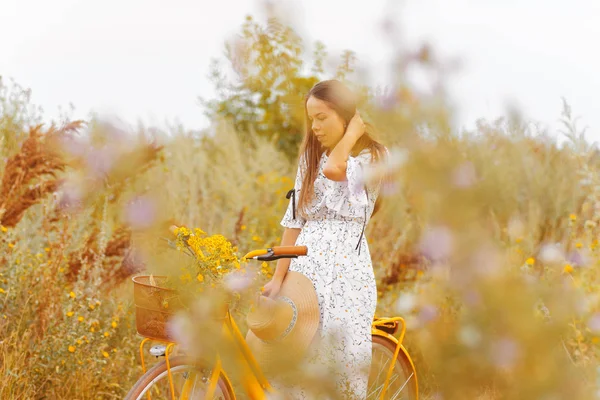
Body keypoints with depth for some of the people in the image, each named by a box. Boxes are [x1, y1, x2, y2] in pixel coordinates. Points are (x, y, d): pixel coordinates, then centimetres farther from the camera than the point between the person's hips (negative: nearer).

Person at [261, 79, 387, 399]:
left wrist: (353, 130, -7)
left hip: (347, 268, -4)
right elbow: (294, 220, 10)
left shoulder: (372, 157, -1)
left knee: (346, 359, -4)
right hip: (305, 264, 4)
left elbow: (335, 169, -24)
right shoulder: (311, 156, 13)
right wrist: (278, 277, 4)